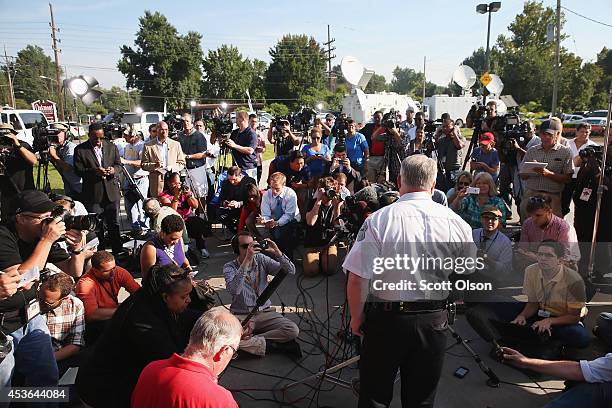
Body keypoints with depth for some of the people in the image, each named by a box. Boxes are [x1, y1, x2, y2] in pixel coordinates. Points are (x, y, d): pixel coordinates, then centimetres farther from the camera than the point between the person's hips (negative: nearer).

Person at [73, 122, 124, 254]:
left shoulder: (112, 147, 6)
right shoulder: (80, 150, -2)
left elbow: (119, 165, 9)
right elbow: (78, 170, -6)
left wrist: (114, 170, -14)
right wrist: (94, 171, -23)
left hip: (112, 192, 2)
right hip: (93, 195, -2)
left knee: (114, 224, 10)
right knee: (96, 227, 8)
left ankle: (118, 252, 21)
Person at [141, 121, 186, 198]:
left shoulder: (176, 144, 12)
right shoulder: (148, 145, 7)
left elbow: (182, 163, 13)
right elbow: (143, 165, 7)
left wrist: (172, 168, -6)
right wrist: (154, 165, -13)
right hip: (156, 182, -1)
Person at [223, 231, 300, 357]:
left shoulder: (261, 259, 1)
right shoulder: (229, 267, -7)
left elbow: (291, 271, -7)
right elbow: (234, 290, -30)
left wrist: (277, 252, -23)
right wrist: (246, 261, -36)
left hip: (264, 313, 2)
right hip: (241, 316, -2)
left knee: (293, 330, -20)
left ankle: (250, 341, -12)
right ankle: (276, 345, -17)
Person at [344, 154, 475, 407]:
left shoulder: (378, 220, -17)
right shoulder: (456, 223, -8)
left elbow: (357, 278, -17)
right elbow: (468, 274, 5)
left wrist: (356, 318, -1)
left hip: (385, 319, -2)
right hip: (433, 320, 3)